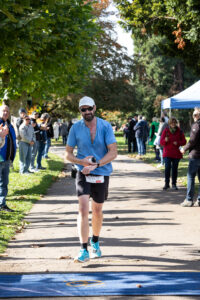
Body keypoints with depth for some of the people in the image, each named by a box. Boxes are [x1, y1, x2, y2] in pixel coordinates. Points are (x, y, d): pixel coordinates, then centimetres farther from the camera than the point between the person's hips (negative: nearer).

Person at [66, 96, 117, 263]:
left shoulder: (105, 127, -7)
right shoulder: (76, 128, -3)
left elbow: (113, 152, -11)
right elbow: (68, 154, 3)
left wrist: (95, 165, -22)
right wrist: (82, 162, -17)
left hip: (102, 174, 1)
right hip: (83, 174, -1)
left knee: (97, 211, 14)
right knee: (83, 209, -15)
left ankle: (95, 242, 37)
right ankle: (84, 250, -15)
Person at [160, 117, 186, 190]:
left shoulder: (179, 131, 4)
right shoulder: (166, 131, 0)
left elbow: (184, 141, 6)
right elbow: (161, 142, 0)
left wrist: (178, 143, -13)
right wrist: (165, 140, -22)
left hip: (176, 153, 2)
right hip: (167, 153, -1)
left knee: (175, 168, 4)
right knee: (167, 167, -11)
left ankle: (174, 184, 14)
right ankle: (167, 184, 2)